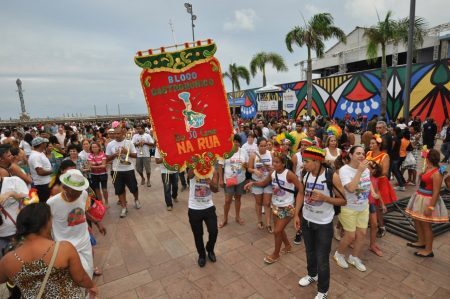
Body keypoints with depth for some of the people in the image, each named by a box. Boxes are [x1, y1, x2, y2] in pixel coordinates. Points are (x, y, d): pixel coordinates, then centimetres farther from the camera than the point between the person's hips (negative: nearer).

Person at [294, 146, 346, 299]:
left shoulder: (332, 177, -22)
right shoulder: (306, 175, -7)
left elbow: (343, 201, -14)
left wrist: (324, 197, -30)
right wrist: (297, 215, 7)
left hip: (323, 224, -5)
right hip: (306, 220, 5)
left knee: (322, 259, 6)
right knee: (310, 251, 24)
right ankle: (312, 275, 51)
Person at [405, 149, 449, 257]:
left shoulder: (436, 173, -23)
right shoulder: (427, 168, 4)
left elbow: (436, 192, -24)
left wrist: (430, 207, -24)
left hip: (428, 201, -10)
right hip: (420, 198, 10)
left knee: (426, 225, 3)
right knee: (417, 221, 21)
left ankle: (428, 250, 18)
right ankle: (421, 242, 38)